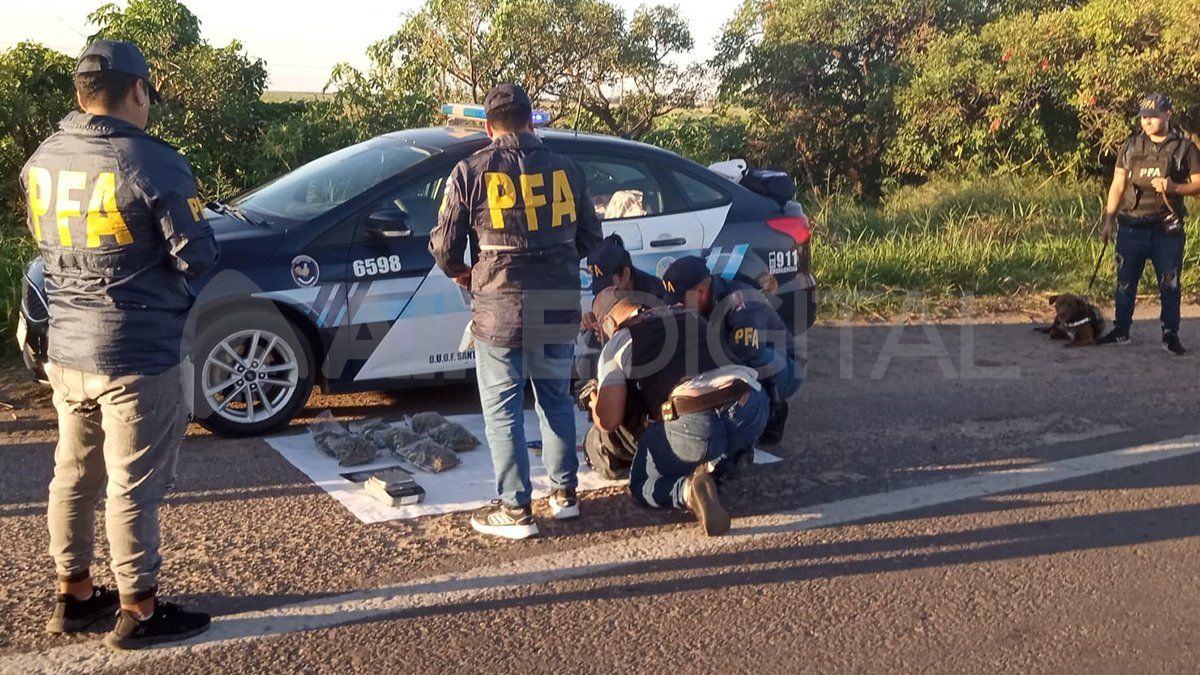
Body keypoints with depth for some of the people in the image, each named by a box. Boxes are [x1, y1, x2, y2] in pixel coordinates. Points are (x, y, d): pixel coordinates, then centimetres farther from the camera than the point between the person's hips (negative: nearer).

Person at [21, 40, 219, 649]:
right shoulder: (153, 163, -17)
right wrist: (155, 251, 6)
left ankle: (73, 594, 30)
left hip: (66, 349, 7)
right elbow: (197, 257, -14)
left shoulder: (42, 161, 5)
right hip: (138, 354, -7)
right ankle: (138, 612, 14)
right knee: (133, 487, 2)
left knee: (73, 474, 17)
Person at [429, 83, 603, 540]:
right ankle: (565, 492, 28)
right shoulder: (565, 169, 4)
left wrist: (463, 275, 16)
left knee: (502, 409, 7)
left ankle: (515, 509, 9)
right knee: (556, 399, 20)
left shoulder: (471, 172, -6)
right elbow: (590, 237, 11)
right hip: (559, 308, 4)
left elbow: (444, 246, -4)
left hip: (499, 309, -3)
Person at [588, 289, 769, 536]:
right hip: (751, 409, 5)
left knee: (641, 486, 20)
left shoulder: (615, 346, 13)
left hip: (693, 423, -5)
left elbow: (608, 421, 7)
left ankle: (689, 490, -13)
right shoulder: (691, 315, 28)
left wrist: (595, 405, 32)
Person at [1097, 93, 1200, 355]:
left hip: (1168, 230, -2)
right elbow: (1118, 185, 7)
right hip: (1132, 228, 2)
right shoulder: (1130, 147, 6)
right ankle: (1120, 331, 20)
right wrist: (1109, 220, 3)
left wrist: (1174, 188, -19)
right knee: (1125, 282, 8)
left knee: (1170, 285, 3)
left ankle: (1170, 335, 12)